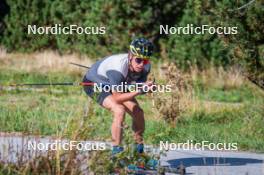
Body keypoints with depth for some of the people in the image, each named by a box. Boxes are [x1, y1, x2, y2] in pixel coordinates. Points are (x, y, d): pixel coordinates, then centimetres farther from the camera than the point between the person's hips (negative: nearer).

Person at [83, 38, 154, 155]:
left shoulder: (145, 66, -21)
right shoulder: (119, 66, -41)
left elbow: (140, 85, -10)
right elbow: (117, 97, -35)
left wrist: (146, 87, -33)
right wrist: (139, 91, -43)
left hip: (116, 84, 7)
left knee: (138, 112, -8)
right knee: (119, 110, -28)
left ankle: (140, 150, 13)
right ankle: (116, 152, -18)